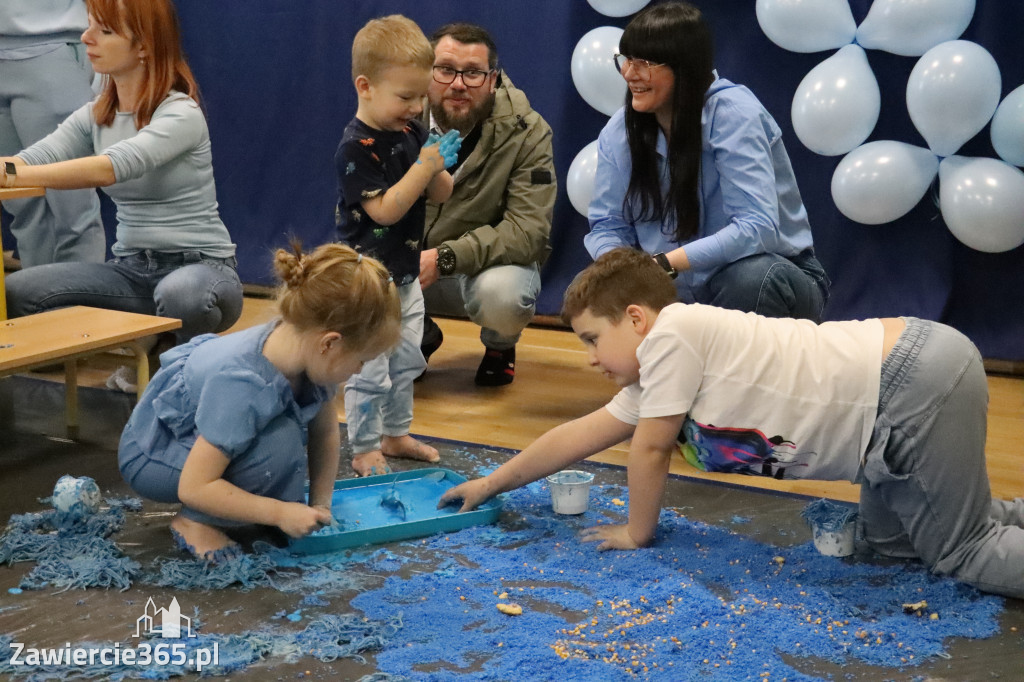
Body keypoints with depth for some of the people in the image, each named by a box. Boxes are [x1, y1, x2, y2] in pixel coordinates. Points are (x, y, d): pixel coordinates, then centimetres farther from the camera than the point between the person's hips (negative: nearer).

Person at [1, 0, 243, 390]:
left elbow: (111, 167, -32)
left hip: (200, 267, -6)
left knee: (180, 296, -42)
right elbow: (33, 159, -9)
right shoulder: (93, 117, 7)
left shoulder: (181, 114, -15)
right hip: (132, 271, 6)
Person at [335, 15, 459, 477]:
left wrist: (439, 168, -14)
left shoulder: (412, 133, 4)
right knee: (369, 371, -1)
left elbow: (440, 195, 7)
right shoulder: (357, 147, -20)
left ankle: (395, 435, 34)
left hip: (406, 275, 8)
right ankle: (365, 451, 12)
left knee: (405, 363, 19)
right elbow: (385, 210, -26)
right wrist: (424, 166, -28)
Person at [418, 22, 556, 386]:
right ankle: (420, 337, 12)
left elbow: (529, 231, -25)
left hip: (493, 262, -3)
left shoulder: (525, 133, -19)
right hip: (409, 263, 3)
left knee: (502, 294, -37)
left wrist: (445, 257, -37)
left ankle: (500, 346, 5)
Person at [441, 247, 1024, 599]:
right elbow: (580, 435, 24)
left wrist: (637, 533, 9)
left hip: (920, 386, -9)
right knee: (890, 538, 19)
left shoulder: (672, 331, -12)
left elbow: (651, 447, -6)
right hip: (906, 368, 9)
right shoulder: (654, 375, 16)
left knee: (960, 554, -5)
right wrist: (492, 484, 31)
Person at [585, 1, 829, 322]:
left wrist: (665, 264, -37)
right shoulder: (618, 131, -2)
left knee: (752, 276, -37)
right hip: (684, 294, 5)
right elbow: (608, 225, 0)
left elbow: (757, 227, -29)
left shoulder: (732, 114, -19)